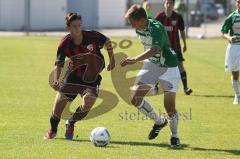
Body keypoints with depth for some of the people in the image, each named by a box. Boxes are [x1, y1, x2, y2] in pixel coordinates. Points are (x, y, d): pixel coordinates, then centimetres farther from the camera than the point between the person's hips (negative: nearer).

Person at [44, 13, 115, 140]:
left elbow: (107, 42, 5)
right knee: (58, 105, -2)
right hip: (72, 77, 1)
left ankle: (71, 124, 5)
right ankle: (52, 131, 31)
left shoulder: (92, 36, -17)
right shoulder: (64, 44, -14)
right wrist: (56, 80, -26)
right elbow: (58, 65, -9)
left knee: (88, 102, -26)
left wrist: (112, 60, 4)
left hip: (91, 78, -1)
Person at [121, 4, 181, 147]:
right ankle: (160, 121, 18)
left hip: (168, 67, -7)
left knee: (169, 106, -9)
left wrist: (135, 60, -54)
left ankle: (174, 136, 16)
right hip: (151, 65, 7)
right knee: (135, 99, -5)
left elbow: (155, 49, -46)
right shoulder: (139, 29, -4)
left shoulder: (157, 28, -29)